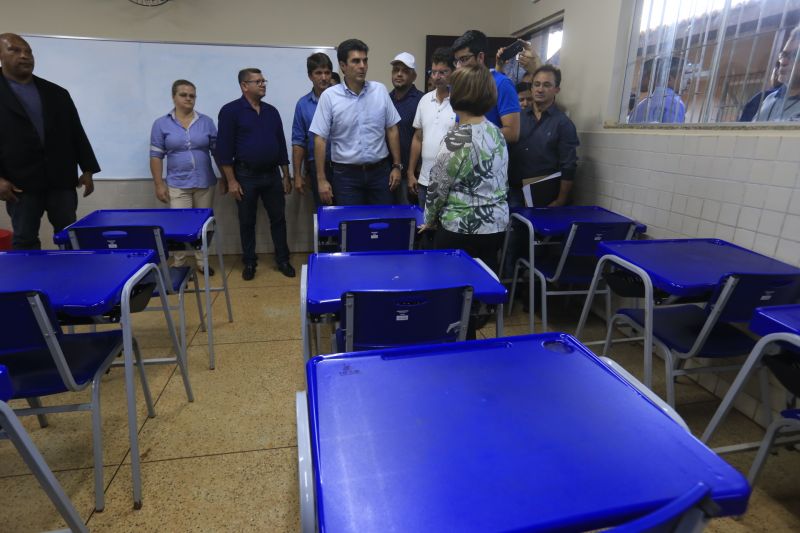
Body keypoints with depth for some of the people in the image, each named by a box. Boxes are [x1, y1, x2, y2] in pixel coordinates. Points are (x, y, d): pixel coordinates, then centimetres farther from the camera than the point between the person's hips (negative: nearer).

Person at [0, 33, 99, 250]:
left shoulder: (57, 93, 12)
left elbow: (77, 134, 11)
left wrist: (87, 170, 4)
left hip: (61, 180, 2)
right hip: (20, 183, -2)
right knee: (25, 242, 4)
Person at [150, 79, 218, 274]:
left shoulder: (206, 122, 5)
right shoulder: (161, 124, 1)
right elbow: (156, 156, 1)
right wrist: (159, 184, -4)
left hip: (205, 183, 2)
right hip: (177, 185, -2)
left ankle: (201, 261, 22)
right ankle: (179, 265, 8)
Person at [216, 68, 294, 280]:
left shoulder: (272, 111, 10)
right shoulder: (230, 111, -5)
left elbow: (281, 144, 13)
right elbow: (224, 148, -8)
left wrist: (286, 175, 9)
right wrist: (231, 180, -13)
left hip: (272, 174, 4)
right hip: (245, 176, -4)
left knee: (278, 218, 7)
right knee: (247, 222, 7)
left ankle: (283, 260, 18)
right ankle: (249, 263, 20)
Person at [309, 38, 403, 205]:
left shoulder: (380, 90, 1)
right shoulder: (329, 96, -6)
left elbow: (392, 130, 7)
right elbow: (320, 139, -5)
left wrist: (397, 166, 3)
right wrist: (321, 179, -9)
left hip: (379, 171, 2)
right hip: (346, 174, -2)